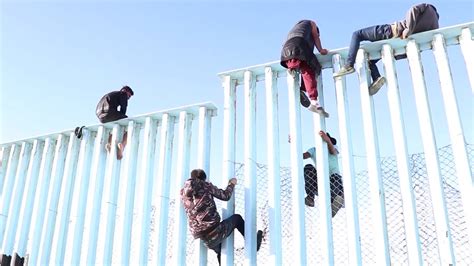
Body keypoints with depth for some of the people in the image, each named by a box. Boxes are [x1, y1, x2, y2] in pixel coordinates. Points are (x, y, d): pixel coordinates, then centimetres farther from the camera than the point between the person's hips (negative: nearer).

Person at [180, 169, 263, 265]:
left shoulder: (183, 192, 9)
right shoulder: (205, 185, -3)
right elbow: (225, 196, 4)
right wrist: (231, 184, 24)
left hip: (204, 239, 5)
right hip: (213, 231, -5)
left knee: (219, 249, 37)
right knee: (237, 218, 22)